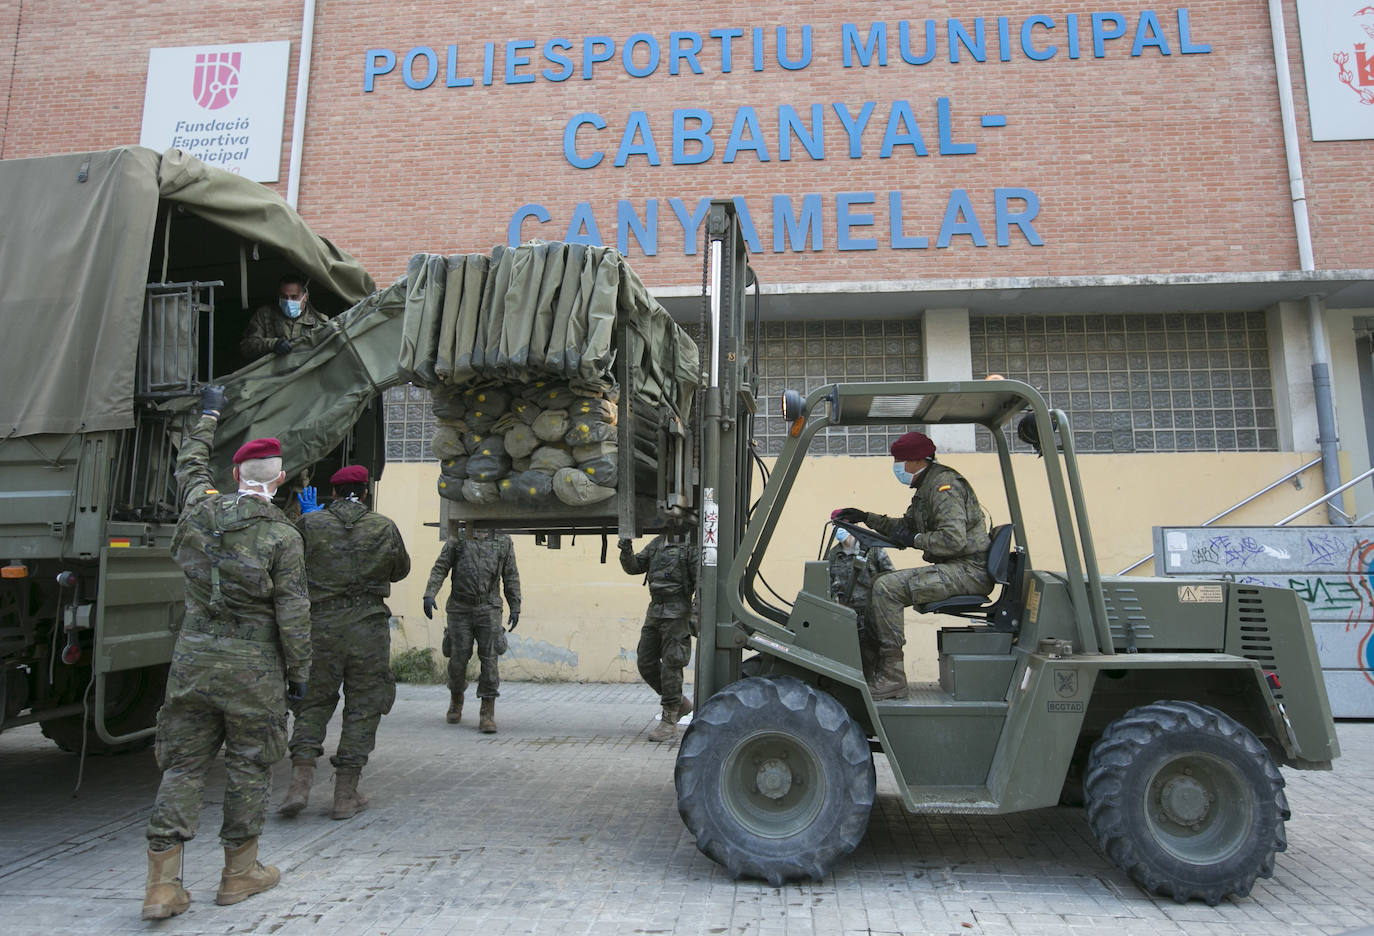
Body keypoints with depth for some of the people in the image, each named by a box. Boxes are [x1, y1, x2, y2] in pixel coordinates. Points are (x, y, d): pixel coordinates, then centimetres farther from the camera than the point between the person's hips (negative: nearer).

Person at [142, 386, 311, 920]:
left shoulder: (201, 509, 1)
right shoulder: (283, 537, -12)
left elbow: (190, 465, 24)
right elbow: (292, 615, -11)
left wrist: (210, 415, 38)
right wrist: (299, 672, -1)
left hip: (193, 656, 4)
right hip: (253, 665, -4)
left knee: (182, 762, 12)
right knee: (249, 766, 10)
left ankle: (163, 883, 11)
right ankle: (240, 872, 22)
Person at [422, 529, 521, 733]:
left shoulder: (503, 540, 6)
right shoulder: (457, 538, 5)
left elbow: (511, 576, 8)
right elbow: (440, 569, 1)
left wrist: (515, 608, 4)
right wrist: (429, 595, -13)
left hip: (489, 610, 0)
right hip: (460, 609, 0)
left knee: (489, 660, -7)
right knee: (458, 660, 5)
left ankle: (487, 715, -2)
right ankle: (456, 700, 32)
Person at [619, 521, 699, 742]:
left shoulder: (692, 544, -8)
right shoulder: (657, 543, 14)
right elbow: (634, 567, 14)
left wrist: (696, 614, -20)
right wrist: (627, 551, -5)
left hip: (677, 613, -8)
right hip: (654, 611, 8)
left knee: (671, 665, -6)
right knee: (646, 663, 10)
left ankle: (669, 721, 4)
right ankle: (680, 702, 27)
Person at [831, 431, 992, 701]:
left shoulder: (944, 484, -15)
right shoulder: (927, 486, 18)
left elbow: (953, 539, -26)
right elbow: (906, 526, 29)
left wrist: (914, 539, -14)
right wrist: (865, 517, 21)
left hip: (969, 570, -11)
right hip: (955, 568, 11)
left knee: (886, 587, -22)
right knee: (881, 585, 12)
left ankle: (892, 678, -17)